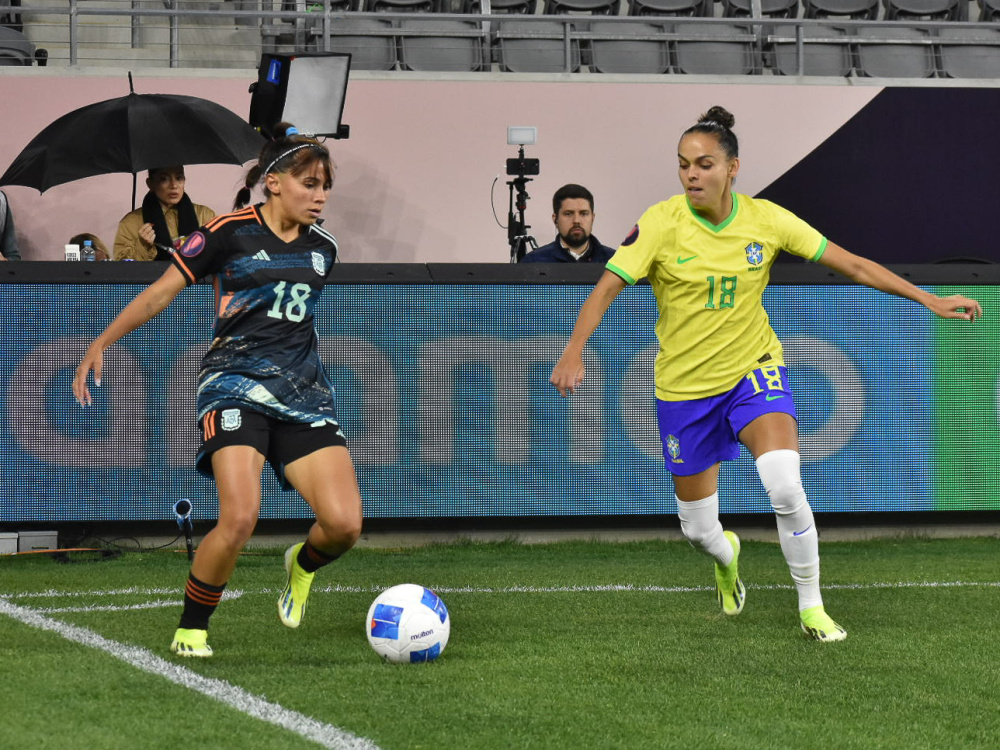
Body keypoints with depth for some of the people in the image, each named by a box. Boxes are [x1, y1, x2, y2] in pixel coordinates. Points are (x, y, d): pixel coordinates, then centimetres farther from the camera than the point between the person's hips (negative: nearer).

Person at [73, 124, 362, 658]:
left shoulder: (322, 248, 11)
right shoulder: (230, 233, -4)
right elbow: (161, 292, -1)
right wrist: (100, 345, -4)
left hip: (303, 392, 5)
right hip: (236, 387, -5)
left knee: (344, 523, -13)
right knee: (240, 519, -23)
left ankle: (302, 566, 24)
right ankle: (190, 630, -1)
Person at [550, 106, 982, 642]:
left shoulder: (765, 220, -10)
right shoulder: (662, 223, -15)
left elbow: (853, 265, -4)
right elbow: (608, 286, -18)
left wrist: (929, 299, -6)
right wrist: (573, 352, -34)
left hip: (753, 372, 0)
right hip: (683, 387, 0)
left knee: (785, 487, -27)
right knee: (697, 528, 9)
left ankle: (811, 607, -6)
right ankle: (726, 557, 50)